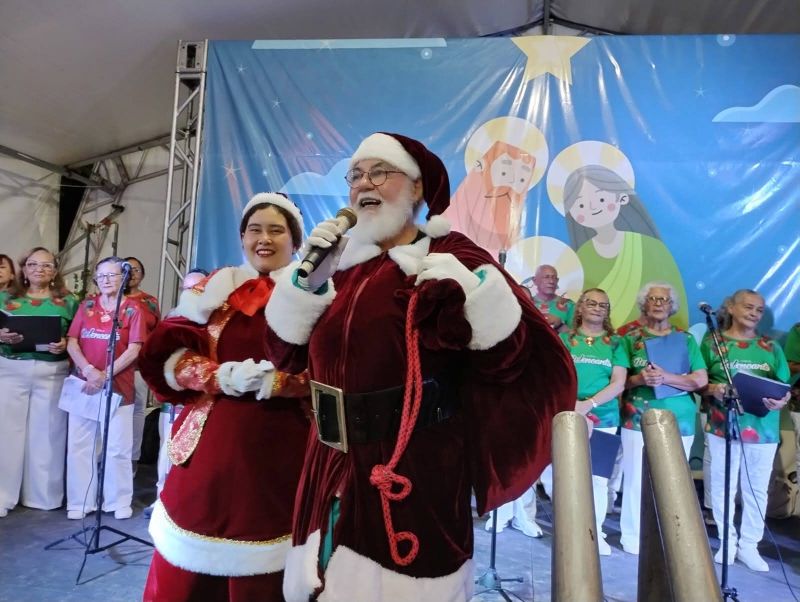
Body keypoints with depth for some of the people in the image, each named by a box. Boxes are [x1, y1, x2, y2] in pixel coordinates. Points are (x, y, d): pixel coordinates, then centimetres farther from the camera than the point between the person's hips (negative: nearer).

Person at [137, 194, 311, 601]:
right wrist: (223, 376, -15)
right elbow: (169, 357, 1)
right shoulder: (215, 288, 8)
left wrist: (271, 382, -20)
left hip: (280, 446, -2)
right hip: (212, 441, 2)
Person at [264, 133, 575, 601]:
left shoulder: (450, 257, -9)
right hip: (336, 473, 6)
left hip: (416, 474, -5)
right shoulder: (346, 263, 7)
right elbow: (290, 354, 7)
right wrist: (307, 277, -5)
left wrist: (474, 292, -29)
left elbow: (520, 360, -14)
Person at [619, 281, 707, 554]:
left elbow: (701, 379, -2)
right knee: (636, 478, 0)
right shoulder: (631, 338, 5)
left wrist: (665, 377, -16)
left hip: (678, 419, 1)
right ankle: (632, 535, 14)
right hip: (638, 418, -1)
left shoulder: (685, 339, 7)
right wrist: (639, 379, -18)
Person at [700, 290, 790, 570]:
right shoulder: (713, 342, 2)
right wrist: (713, 388, -17)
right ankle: (728, 541, 21)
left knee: (757, 489, 10)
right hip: (722, 428, -2)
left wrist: (781, 401, -14)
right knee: (722, 487, 6)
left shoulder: (772, 347, 7)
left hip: (762, 430, 2)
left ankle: (749, 545, 23)